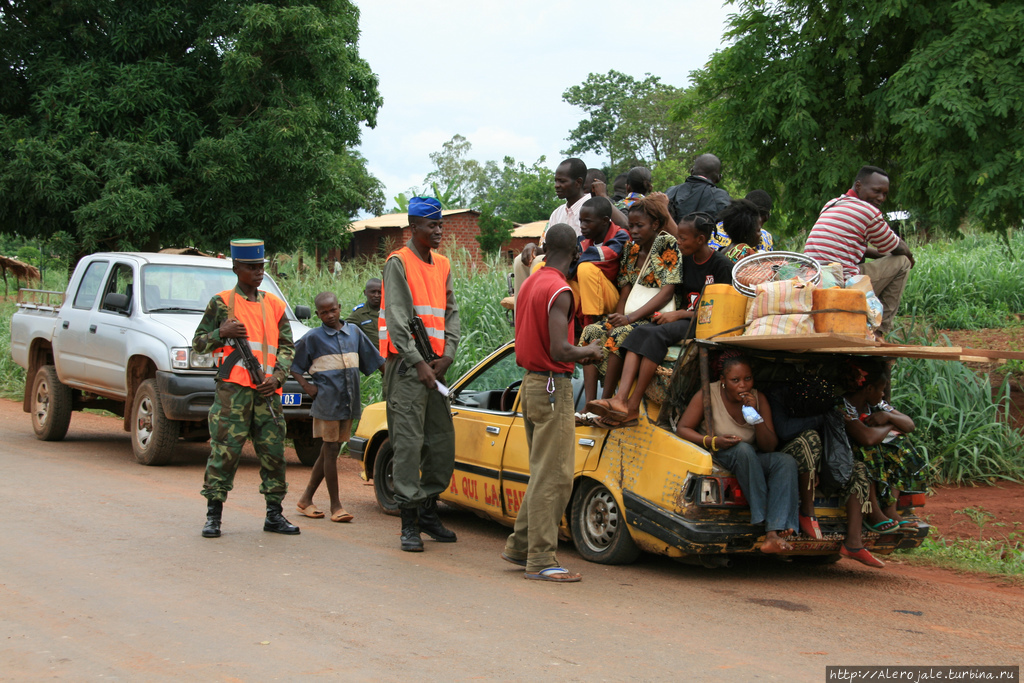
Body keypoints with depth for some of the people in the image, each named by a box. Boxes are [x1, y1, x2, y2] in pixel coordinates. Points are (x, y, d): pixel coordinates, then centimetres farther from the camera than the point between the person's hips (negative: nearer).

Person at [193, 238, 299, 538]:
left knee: (273, 451, 3)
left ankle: (274, 514, 12)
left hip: (267, 390, 4)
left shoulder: (274, 305, 17)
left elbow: (287, 347, 16)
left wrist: (278, 376, -1)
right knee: (225, 450, -6)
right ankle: (213, 516, 1)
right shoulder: (221, 302, 7)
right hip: (232, 389, -3)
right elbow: (198, 342, 9)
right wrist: (222, 333, -10)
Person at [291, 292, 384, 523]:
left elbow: (374, 360, 18)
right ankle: (336, 505, 2)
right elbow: (292, 365, 3)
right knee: (331, 450, -3)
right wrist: (306, 386, -7)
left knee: (328, 451, 9)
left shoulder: (353, 332, 10)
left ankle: (306, 498, 19)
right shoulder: (313, 338, -3)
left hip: (349, 401, 5)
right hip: (327, 402, -5)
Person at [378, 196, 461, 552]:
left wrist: (446, 356, -1)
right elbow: (397, 320, -11)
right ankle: (409, 522, -5)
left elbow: (451, 312, 14)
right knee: (409, 442, -8)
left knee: (442, 440, 8)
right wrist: (419, 363, -15)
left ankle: (428, 511, 21)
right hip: (406, 363, -7)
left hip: (434, 364, 7)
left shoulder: (442, 265, 16)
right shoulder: (398, 263, -5)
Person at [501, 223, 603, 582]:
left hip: (530, 383, 9)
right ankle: (541, 559, -4)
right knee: (553, 477, -6)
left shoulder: (530, 283, 12)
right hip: (552, 386, -9)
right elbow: (559, 350, -25)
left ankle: (520, 545, 21)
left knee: (543, 473, 18)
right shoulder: (559, 291, -17)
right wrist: (588, 351, -6)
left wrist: (578, 353, 18)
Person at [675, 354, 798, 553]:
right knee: (743, 449, -36)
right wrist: (713, 442, -26)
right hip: (715, 458, -4)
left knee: (786, 461, -25)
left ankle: (774, 533, -40)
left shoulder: (758, 400, 1)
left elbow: (770, 447, -3)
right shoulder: (708, 394, -9)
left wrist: (756, 416, -20)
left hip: (751, 462, 4)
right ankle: (764, 520, -33)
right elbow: (682, 429, -9)